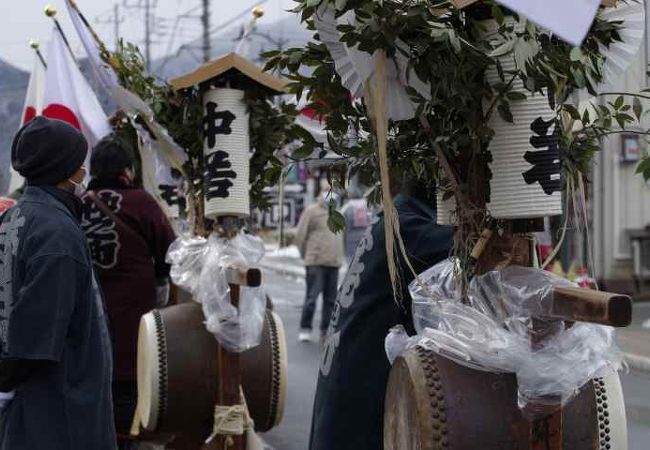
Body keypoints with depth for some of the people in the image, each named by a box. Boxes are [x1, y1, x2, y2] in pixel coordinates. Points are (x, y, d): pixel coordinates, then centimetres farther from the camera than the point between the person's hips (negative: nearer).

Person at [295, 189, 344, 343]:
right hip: (316, 263, -6)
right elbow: (300, 235, 0)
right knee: (312, 296, -8)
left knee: (331, 299, 6)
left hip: (334, 263, 6)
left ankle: (326, 330, 12)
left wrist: (339, 257, 16)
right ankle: (305, 329, 1)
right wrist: (306, 255, 3)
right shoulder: (311, 211, 0)